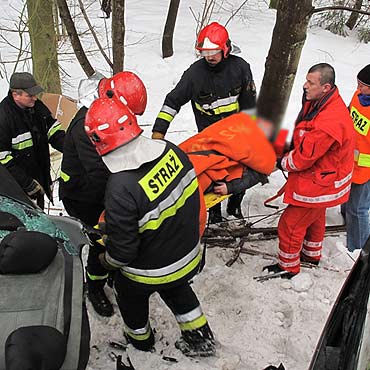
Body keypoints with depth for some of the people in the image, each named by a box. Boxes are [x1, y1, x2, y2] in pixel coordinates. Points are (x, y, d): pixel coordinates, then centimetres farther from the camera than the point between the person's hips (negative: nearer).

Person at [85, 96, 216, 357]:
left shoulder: (121, 189, -37)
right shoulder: (169, 150, -19)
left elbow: (123, 249, -25)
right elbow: (193, 190, 0)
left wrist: (108, 261, -2)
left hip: (150, 272, -5)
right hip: (189, 255, 5)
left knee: (130, 295, 29)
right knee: (177, 290, 35)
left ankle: (141, 338, 56)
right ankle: (201, 338, 49)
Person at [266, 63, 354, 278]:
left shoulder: (329, 123, -36)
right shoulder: (318, 103, -4)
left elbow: (303, 158, -27)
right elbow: (303, 137, 10)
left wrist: (281, 163, -10)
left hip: (318, 184, -10)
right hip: (322, 180, 10)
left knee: (290, 225, 3)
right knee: (315, 218, 28)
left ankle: (288, 267, 23)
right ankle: (312, 256, 51)